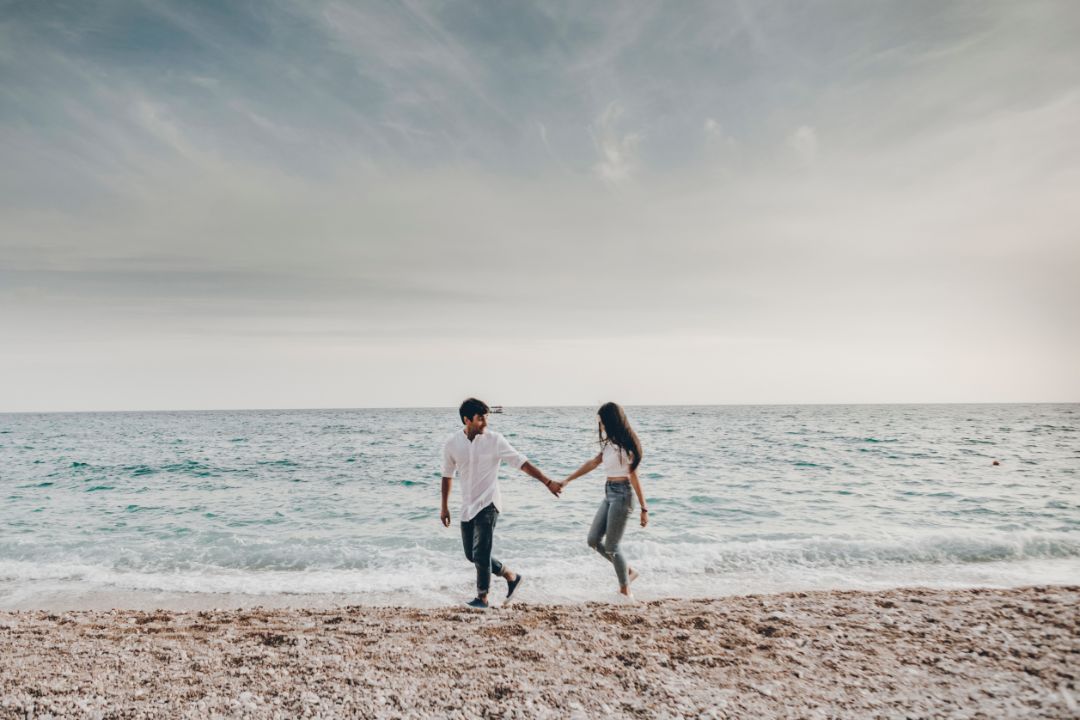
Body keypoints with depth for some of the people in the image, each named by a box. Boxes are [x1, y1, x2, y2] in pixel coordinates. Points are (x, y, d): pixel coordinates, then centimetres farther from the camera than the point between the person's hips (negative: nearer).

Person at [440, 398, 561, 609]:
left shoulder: (495, 440, -13)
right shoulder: (452, 444, -4)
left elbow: (522, 463, -11)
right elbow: (447, 475, 9)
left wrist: (548, 482, -16)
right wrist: (444, 507, 12)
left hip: (488, 504, -4)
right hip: (467, 506, 5)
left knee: (480, 554, -9)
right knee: (472, 555, 11)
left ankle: (482, 598, 12)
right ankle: (511, 576, 29)